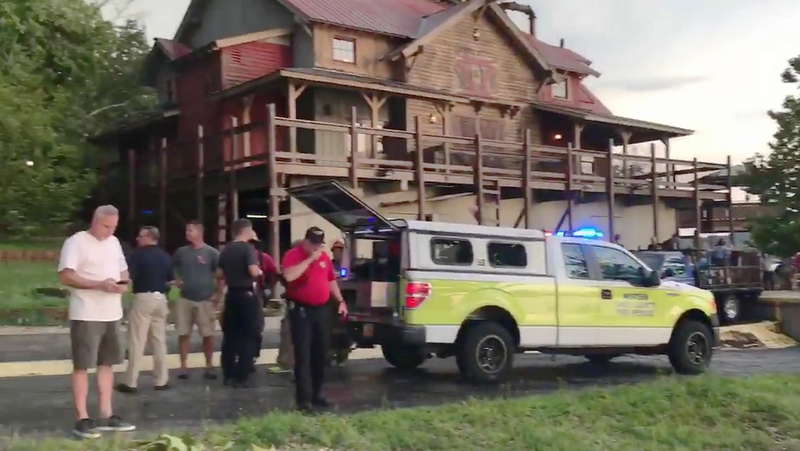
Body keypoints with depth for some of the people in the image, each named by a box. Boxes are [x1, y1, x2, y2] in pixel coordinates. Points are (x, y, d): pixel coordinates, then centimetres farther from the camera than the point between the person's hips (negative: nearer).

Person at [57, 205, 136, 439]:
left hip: (112, 314, 8)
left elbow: (123, 270, 21)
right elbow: (65, 276, -17)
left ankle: (106, 416, 17)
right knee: (82, 365, -3)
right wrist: (99, 284, -24)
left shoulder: (114, 242, 13)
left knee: (107, 363, 10)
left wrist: (123, 283, -3)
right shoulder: (76, 242, -10)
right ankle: (82, 419, 0)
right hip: (86, 315, -7)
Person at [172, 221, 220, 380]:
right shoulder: (182, 252, 7)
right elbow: (171, 268, 20)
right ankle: (183, 367, 8)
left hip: (205, 300, -2)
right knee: (183, 334, 2)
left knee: (208, 334, 1)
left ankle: (209, 366, 10)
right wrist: (176, 280, 3)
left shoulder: (211, 252, -2)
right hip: (185, 298, 3)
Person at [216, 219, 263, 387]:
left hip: (231, 295, 7)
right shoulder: (247, 248, -12)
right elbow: (254, 271, -24)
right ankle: (241, 377, -1)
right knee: (248, 336, 0)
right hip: (247, 295, -7)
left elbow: (220, 274, 16)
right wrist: (260, 272, -3)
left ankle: (228, 375, 15)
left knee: (230, 336, 12)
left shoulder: (226, 250, 10)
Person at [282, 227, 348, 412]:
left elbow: (331, 280, 21)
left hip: (321, 309, 6)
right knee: (303, 355, -8)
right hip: (301, 310, -6)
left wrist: (340, 301, 17)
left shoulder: (324, 256, 9)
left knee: (320, 354, 11)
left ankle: (316, 394, 23)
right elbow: (289, 276, -28)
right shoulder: (293, 255, -9)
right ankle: (304, 399, -9)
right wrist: (310, 259, -23)